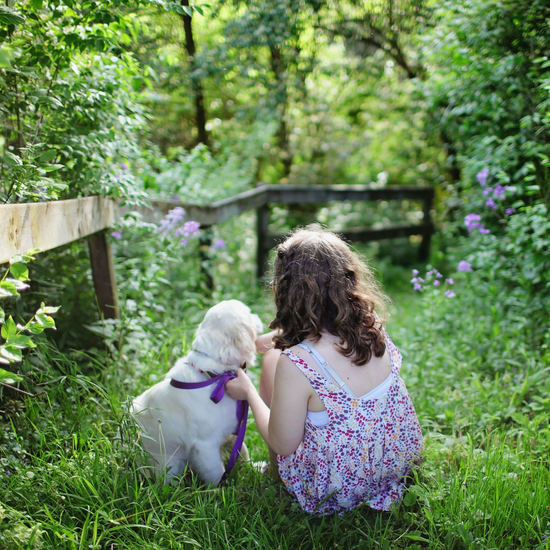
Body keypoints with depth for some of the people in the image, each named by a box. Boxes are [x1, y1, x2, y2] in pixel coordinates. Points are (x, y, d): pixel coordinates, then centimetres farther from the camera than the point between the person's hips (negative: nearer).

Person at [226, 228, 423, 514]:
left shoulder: (295, 364, -33)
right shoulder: (373, 327, -14)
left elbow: (282, 445, -17)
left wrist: (248, 392, -1)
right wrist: (268, 338, 21)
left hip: (336, 494, -5)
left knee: (272, 359, 9)